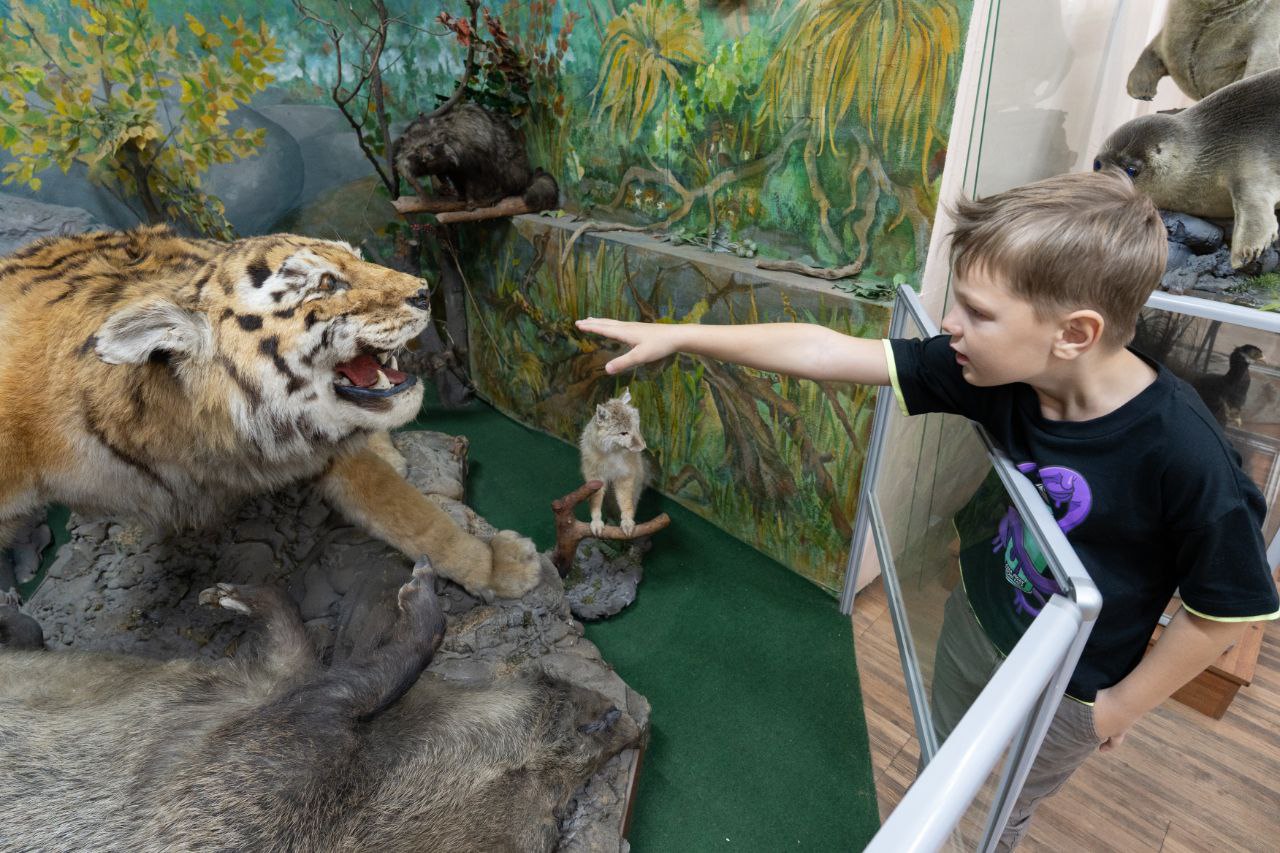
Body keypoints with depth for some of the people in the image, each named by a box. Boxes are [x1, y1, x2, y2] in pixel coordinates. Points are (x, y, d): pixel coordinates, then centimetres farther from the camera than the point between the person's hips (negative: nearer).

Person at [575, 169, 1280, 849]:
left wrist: (1121, 705, -9)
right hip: (975, 618, 4)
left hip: (1068, 689, -3)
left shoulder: (1183, 454, -34)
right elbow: (825, 350, -25)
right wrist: (679, 336, -23)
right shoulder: (993, 369, -24)